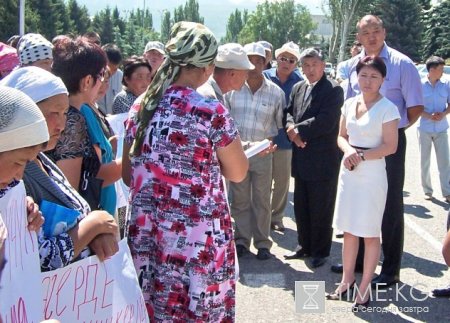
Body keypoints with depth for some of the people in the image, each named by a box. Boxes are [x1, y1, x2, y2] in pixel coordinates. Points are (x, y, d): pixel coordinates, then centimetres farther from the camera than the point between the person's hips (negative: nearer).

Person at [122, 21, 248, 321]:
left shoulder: (140, 107, 2)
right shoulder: (212, 112, -15)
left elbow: (128, 175, 11)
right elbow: (237, 173, -1)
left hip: (145, 233, 6)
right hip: (197, 238, -5)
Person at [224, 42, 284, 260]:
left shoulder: (275, 92, -2)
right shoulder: (232, 88, -2)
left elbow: (279, 124, 6)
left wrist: (268, 141, -6)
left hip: (263, 153, 0)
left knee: (262, 200, 7)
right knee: (239, 199, 9)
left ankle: (263, 242, 18)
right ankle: (242, 240, 21)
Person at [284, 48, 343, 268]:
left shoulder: (333, 90, -10)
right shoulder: (297, 88, 12)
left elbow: (326, 121, -20)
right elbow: (288, 112, 12)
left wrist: (298, 130, -13)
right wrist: (292, 128, -10)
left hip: (323, 160, -7)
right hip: (301, 159, 7)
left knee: (321, 209, 4)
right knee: (301, 207, 16)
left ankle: (320, 251, 17)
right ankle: (304, 246, 30)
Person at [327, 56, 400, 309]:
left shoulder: (388, 108, -10)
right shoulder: (349, 104, 7)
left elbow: (391, 146, -12)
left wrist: (362, 156, -17)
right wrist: (349, 150, -9)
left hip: (372, 173, -6)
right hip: (348, 171, 6)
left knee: (370, 233, 2)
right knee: (349, 229, 13)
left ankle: (365, 288, 13)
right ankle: (347, 280, 26)